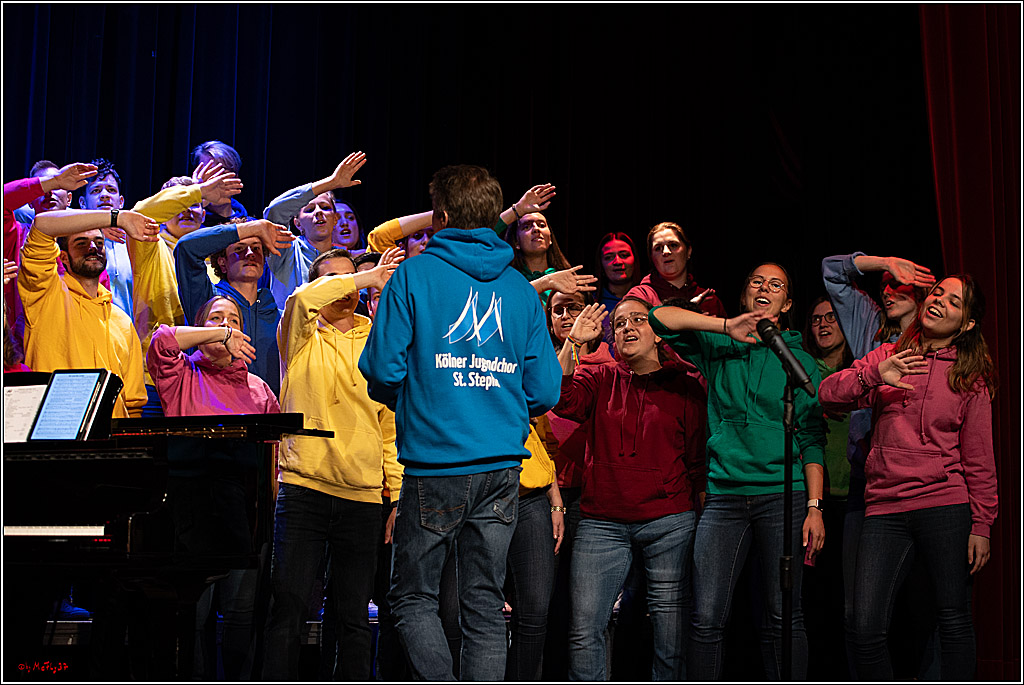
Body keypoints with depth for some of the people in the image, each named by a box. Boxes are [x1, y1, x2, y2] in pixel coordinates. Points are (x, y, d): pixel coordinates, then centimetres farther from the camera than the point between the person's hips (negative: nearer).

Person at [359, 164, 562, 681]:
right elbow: (545, 391, 5)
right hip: (502, 469, 4)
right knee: (485, 608, 8)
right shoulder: (521, 288, 8)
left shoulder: (414, 274, -2)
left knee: (413, 596, 8)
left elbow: (383, 370, -7)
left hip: (434, 466, -4)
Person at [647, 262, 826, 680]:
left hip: (783, 495, 0)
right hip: (724, 495, 0)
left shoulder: (800, 362, 12)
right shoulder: (719, 348, 13)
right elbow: (660, 317, 2)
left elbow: (812, 440, 8)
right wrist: (726, 327, -8)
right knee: (707, 618, -6)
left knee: (783, 617, 0)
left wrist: (815, 506, -2)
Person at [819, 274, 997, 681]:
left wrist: (981, 526, -1)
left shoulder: (971, 377, 7)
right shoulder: (888, 357, 13)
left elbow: (980, 460, 5)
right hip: (885, 510, 2)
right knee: (866, 629, -7)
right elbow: (828, 395, 4)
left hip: (945, 508, -1)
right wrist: (874, 375, -13)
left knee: (954, 622, 1)